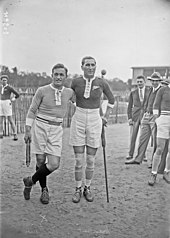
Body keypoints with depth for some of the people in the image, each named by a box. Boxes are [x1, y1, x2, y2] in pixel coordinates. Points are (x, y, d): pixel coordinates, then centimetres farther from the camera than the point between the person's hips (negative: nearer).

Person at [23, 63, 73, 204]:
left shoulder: (69, 92, 4)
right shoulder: (42, 91, -3)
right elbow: (32, 110, 2)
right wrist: (28, 130, -2)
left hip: (56, 130, 2)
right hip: (40, 126, -2)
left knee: (54, 165, -8)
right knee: (41, 161, 4)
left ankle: (31, 181, 18)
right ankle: (44, 190, 29)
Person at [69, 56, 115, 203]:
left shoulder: (102, 83, -4)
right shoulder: (75, 82, -2)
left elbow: (111, 99, 14)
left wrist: (106, 117, 12)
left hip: (94, 123, 0)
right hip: (78, 122, 0)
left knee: (91, 161, 5)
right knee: (79, 160, 0)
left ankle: (87, 188, 26)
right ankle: (78, 190, 19)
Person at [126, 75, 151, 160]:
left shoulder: (150, 91, 5)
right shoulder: (133, 93, 9)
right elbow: (130, 106, 10)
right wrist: (129, 117, 1)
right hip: (135, 116, 1)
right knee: (133, 136, -1)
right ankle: (130, 154, 8)